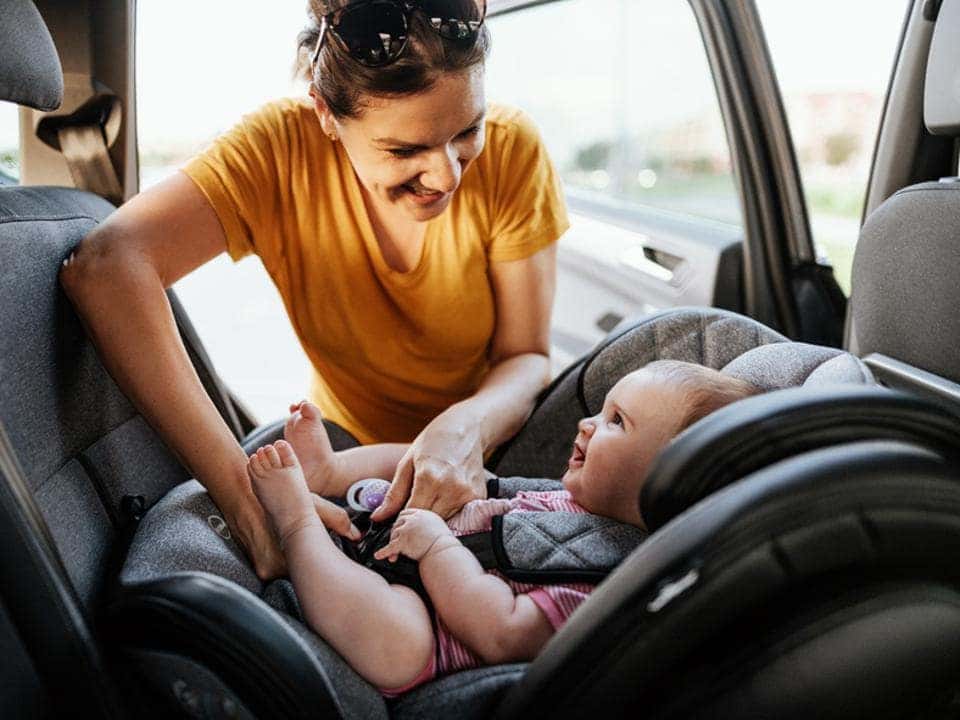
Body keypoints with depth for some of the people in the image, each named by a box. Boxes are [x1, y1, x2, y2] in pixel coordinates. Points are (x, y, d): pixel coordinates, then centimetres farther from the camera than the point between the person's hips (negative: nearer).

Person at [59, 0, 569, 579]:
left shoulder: (511, 150, -19)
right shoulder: (283, 148, -23)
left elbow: (527, 357, -14)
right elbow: (104, 266, -38)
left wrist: (468, 426, -38)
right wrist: (248, 497, -45)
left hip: (498, 440, 0)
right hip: (351, 445, 1)